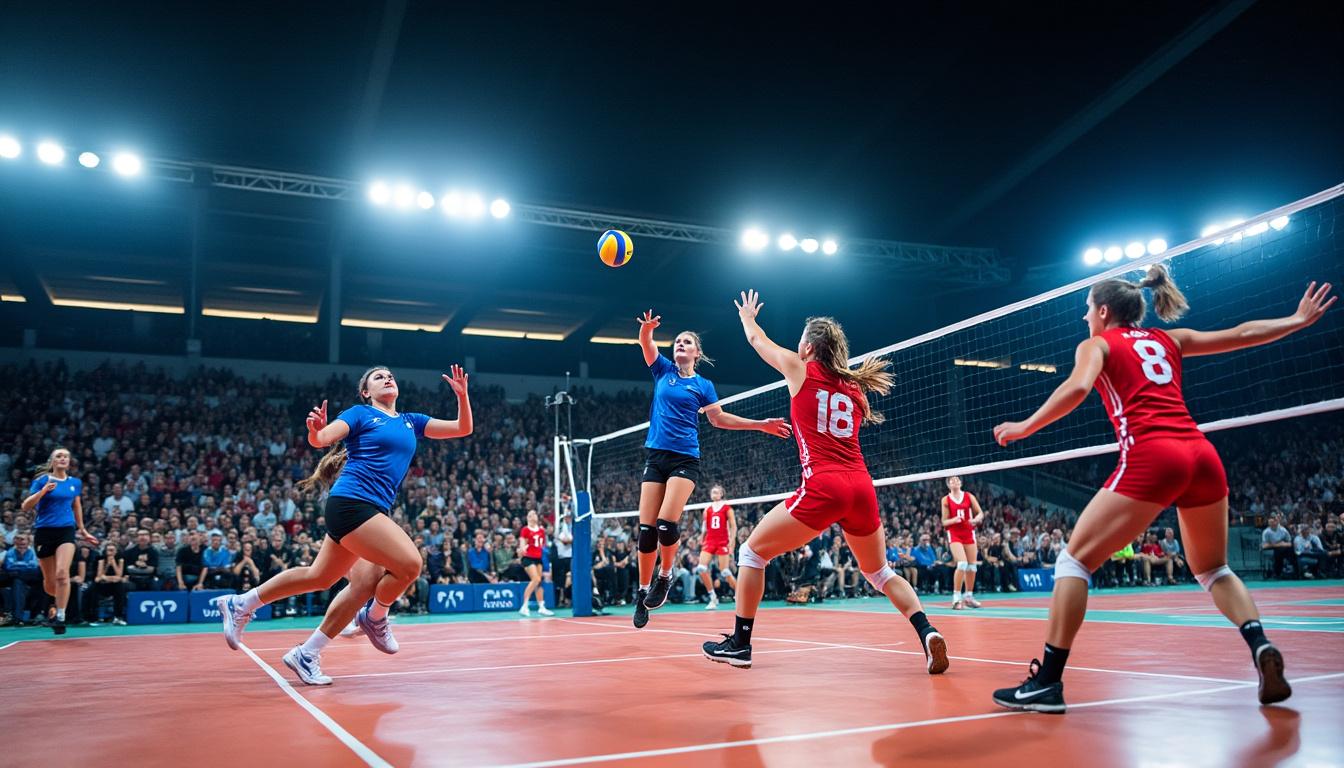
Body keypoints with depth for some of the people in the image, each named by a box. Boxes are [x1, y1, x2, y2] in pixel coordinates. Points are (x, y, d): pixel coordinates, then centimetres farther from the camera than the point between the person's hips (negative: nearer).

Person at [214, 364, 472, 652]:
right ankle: (374, 617, 9)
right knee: (409, 564, -17)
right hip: (352, 502, -8)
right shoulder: (360, 413, 1)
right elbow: (320, 439, -12)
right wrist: (315, 429, -35)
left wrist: (462, 394, -3)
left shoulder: (411, 421, 17)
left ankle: (240, 604, 31)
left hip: (371, 510, 8)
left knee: (318, 577, 16)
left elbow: (462, 428, 13)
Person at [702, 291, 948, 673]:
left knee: (752, 552, 9)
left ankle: (739, 643, 9)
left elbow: (757, 340, 25)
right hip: (862, 487, 6)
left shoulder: (801, 370, 7)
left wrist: (747, 315, 44)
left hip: (823, 487, -6)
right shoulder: (854, 387, 17)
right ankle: (927, 632, 2)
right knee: (880, 572, 22)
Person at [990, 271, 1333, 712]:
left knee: (1074, 561, -1)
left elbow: (1078, 387, -10)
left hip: (1151, 457, -6)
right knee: (1213, 570, 26)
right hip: (1203, 455, 6)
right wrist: (1298, 319, 43)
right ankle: (1261, 647, 2)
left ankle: (1047, 682, -7)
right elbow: (1242, 334, 29)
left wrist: (1026, 427, -5)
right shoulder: (1170, 340, 26)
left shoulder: (1097, 344, 10)